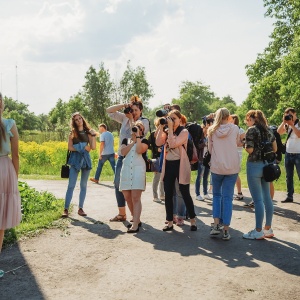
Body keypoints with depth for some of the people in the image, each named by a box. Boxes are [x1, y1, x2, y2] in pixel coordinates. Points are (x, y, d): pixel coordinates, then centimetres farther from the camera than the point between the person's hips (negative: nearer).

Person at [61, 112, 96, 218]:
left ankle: (80, 208, 12)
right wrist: (84, 148, -6)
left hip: (86, 159, 2)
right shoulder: (72, 133, 5)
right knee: (71, 185, -7)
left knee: (83, 185, 5)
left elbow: (93, 147, 0)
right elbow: (70, 147, -3)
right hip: (75, 159, -2)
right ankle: (66, 209, -7)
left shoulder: (88, 132, 8)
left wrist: (93, 135, -8)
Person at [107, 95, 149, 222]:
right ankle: (121, 214, 15)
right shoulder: (124, 118, 10)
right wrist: (123, 105, -6)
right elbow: (109, 111, 6)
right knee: (118, 183, 6)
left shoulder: (144, 121, -3)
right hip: (122, 156, 5)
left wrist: (131, 118, -14)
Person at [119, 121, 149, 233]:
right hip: (126, 170, 5)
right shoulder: (126, 140, 17)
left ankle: (135, 224, -15)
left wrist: (138, 137, -8)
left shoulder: (144, 141, 6)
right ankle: (136, 219, 25)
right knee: (127, 197, 7)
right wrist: (133, 141, 0)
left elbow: (139, 150, -15)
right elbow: (123, 152, -2)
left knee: (135, 198, -13)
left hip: (138, 170, -5)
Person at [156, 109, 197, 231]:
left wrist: (171, 128, -18)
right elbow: (158, 143, -5)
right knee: (168, 195, 6)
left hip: (180, 165, -6)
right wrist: (161, 127, -7)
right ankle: (170, 222, 14)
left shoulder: (184, 132, -8)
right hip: (168, 164, 6)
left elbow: (173, 144, -21)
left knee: (185, 194, 1)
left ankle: (193, 220, 15)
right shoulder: (167, 132, 10)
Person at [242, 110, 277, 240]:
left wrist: (244, 145, 4)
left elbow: (250, 150, -15)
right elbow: (275, 149, 14)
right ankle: (268, 229, 20)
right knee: (267, 197, 12)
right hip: (267, 164, 7)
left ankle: (258, 231, 3)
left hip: (254, 165, -7)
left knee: (258, 199, -3)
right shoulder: (268, 130, 11)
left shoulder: (251, 130, -10)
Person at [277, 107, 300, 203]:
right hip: (288, 154, 6)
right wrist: (283, 122, -10)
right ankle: (289, 196, 17)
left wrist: (292, 125, -18)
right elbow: (279, 132, -3)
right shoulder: (287, 125, 9)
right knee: (289, 177, 10)